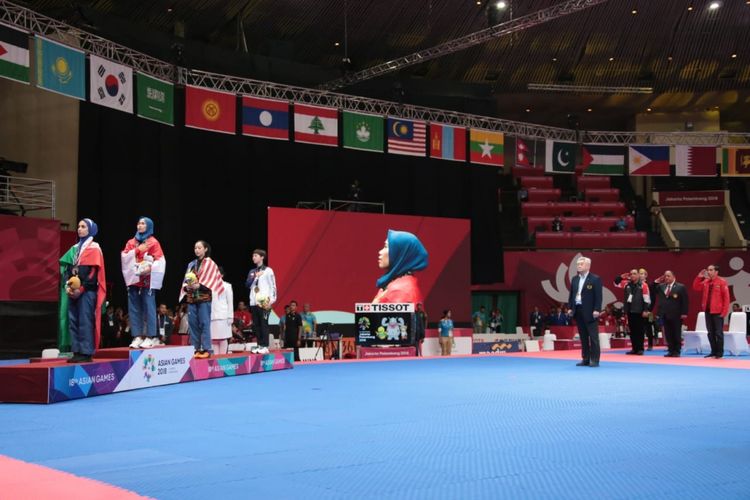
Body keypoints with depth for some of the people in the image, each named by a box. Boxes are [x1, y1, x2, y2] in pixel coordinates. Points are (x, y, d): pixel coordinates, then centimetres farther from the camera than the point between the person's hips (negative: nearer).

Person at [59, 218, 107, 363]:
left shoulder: (94, 248, -1)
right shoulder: (75, 248, 20)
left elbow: (92, 272, -10)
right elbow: (68, 269, 15)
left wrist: (81, 288, -16)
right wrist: (67, 286, -2)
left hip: (87, 291, -7)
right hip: (74, 291, 7)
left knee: (85, 322, -9)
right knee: (73, 321, 4)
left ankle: (86, 353, -8)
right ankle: (77, 352, 8)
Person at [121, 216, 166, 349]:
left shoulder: (153, 242, 4)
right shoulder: (131, 242, 17)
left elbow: (160, 261, -5)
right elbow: (124, 257, 4)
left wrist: (150, 268, -21)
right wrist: (137, 250, -7)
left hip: (147, 280, -4)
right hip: (133, 279, 4)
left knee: (148, 307, -6)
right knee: (134, 308, 1)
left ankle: (150, 337, -4)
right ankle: (137, 336, 3)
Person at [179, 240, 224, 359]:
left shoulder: (210, 264, 2)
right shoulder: (191, 264, 17)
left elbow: (211, 280, -6)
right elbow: (186, 279, 15)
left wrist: (199, 286, -20)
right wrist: (187, 286, -7)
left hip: (204, 297, -5)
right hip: (191, 298, 5)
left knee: (204, 323, -8)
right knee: (193, 323, 3)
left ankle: (206, 349, -7)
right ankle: (195, 349, 8)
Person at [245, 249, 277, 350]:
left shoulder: (268, 270, 2)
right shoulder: (252, 271, 16)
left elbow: (273, 286, -2)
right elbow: (247, 285, 8)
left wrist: (271, 300, -10)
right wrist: (255, 276, -6)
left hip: (264, 302, -5)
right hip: (253, 302, 5)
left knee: (264, 324, -8)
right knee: (256, 325, 4)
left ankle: (265, 346, -7)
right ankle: (260, 345, 9)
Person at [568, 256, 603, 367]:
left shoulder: (595, 279, -6)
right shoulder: (574, 279, 13)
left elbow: (598, 296, -10)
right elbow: (571, 294, 17)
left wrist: (596, 310, -16)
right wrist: (570, 307, 10)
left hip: (590, 312, -6)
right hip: (578, 311, 6)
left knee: (593, 336, -3)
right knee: (583, 336, 10)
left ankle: (594, 360, 0)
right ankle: (585, 359, 14)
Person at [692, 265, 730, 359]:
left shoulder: (721, 282, -8)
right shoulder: (705, 282, 10)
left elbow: (726, 297, -9)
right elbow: (696, 288, 12)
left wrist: (724, 312, -13)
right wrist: (699, 277, 1)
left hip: (718, 312, -6)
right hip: (708, 311, 6)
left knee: (718, 333, -1)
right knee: (711, 333, 9)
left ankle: (719, 353, 5)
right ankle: (713, 352, 16)